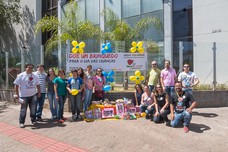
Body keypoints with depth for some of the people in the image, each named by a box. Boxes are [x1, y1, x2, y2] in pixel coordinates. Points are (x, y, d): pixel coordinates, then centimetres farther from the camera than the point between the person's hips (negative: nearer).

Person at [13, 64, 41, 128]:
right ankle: (21, 122, 19)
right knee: (23, 110, 5)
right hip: (24, 96, -4)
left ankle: (33, 120, 25)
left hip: (33, 95, 4)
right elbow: (16, 85, -6)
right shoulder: (21, 75, -6)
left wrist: (39, 93, 9)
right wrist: (17, 94, -10)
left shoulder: (35, 76, 7)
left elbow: (38, 85, 14)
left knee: (33, 109, 11)